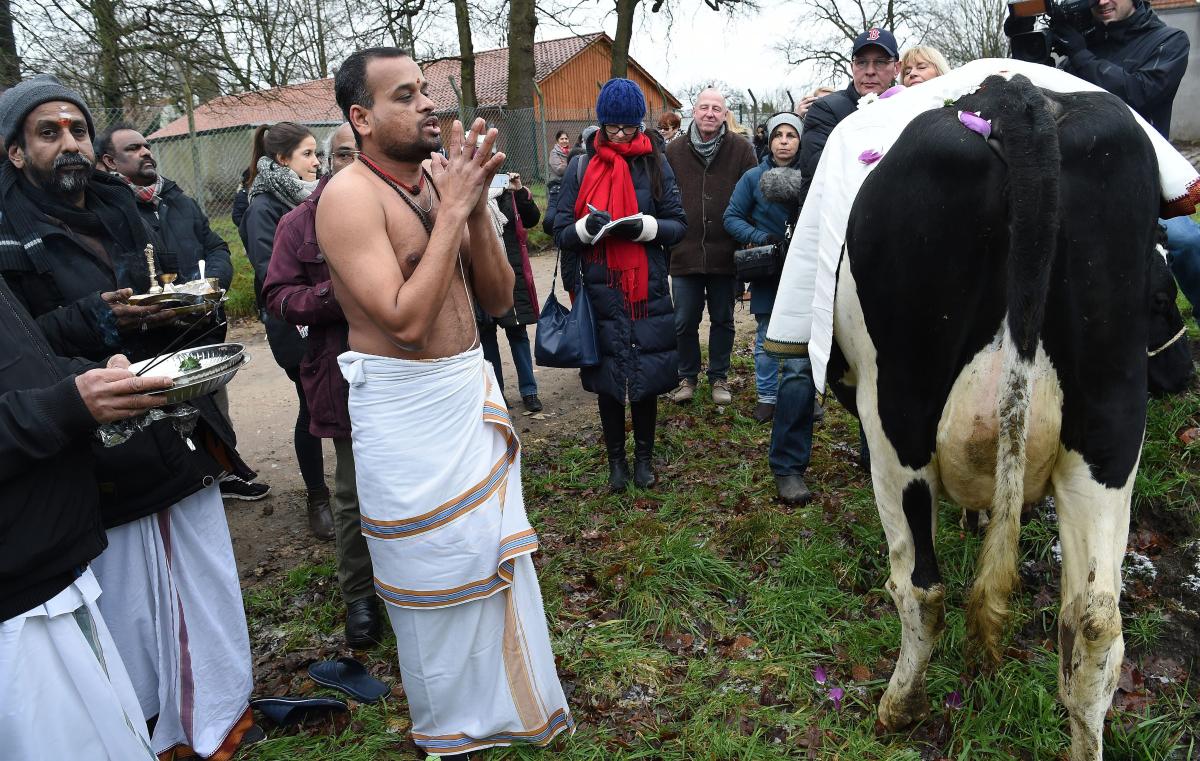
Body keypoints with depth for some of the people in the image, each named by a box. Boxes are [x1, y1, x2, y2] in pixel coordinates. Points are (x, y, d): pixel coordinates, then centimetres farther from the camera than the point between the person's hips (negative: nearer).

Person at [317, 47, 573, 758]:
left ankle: (508, 695, 42)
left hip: (472, 390, 7)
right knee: (436, 567, 9)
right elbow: (406, 321, -26)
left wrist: (476, 204, -11)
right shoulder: (350, 196, -15)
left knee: (495, 548, 18)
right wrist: (452, 209, -21)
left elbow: (499, 298, 2)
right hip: (406, 408, -6)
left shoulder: (442, 178, 5)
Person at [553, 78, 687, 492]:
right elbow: (562, 231, 1)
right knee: (607, 378, 8)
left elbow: (678, 224, 3)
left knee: (647, 375, 7)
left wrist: (646, 226, -17)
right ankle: (616, 459, 25)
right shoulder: (582, 167, 3)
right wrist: (587, 226, -20)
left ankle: (644, 456, 26)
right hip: (601, 291, 0)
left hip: (648, 289, 0)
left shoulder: (655, 163, 4)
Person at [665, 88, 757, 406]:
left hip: (726, 255, 0)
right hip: (685, 255, 1)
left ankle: (719, 377, 28)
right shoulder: (674, 152, 3)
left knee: (722, 320, 13)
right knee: (684, 322, 9)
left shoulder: (742, 150, 0)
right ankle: (687, 376, 27)